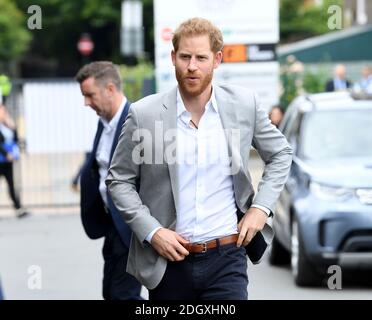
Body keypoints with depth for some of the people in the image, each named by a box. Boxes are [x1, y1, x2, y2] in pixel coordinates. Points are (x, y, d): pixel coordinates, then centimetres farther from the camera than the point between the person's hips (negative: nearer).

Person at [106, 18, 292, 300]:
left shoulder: (243, 104, -1)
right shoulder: (145, 113, -5)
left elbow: (280, 154, 15)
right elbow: (119, 181, 3)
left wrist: (261, 207, 2)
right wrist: (151, 232, -8)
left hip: (226, 258, 0)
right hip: (168, 263, 1)